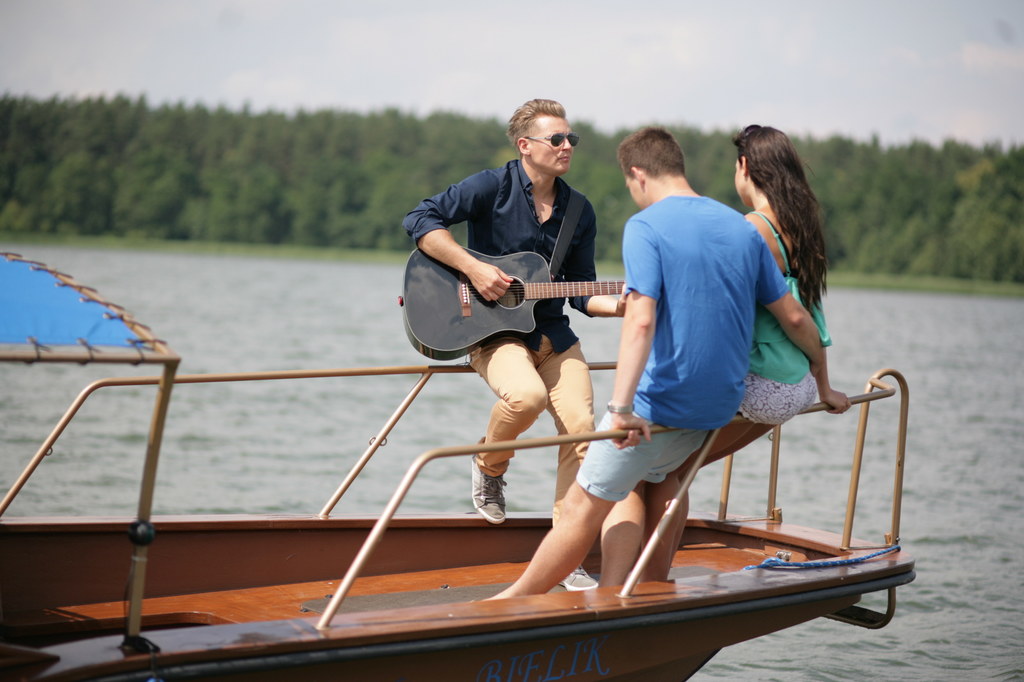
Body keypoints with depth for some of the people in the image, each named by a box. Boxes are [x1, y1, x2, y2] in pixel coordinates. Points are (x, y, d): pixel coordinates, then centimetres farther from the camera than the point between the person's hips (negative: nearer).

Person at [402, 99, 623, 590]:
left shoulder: (580, 211, 9)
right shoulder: (492, 187, -6)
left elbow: (580, 292, 11)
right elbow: (420, 220, -11)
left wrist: (617, 305, -10)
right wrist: (473, 268, -19)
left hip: (553, 334, 5)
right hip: (491, 328, -5)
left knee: (582, 428, -13)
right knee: (526, 395, -35)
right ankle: (489, 465, 1)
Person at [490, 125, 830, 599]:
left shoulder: (645, 227, -11)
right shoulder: (743, 228, 8)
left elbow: (641, 319, -25)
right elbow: (794, 318, 11)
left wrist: (621, 407, -32)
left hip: (661, 402, -7)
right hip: (722, 402, 7)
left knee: (583, 507, 6)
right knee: (630, 479, 25)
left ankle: (515, 599, 19)